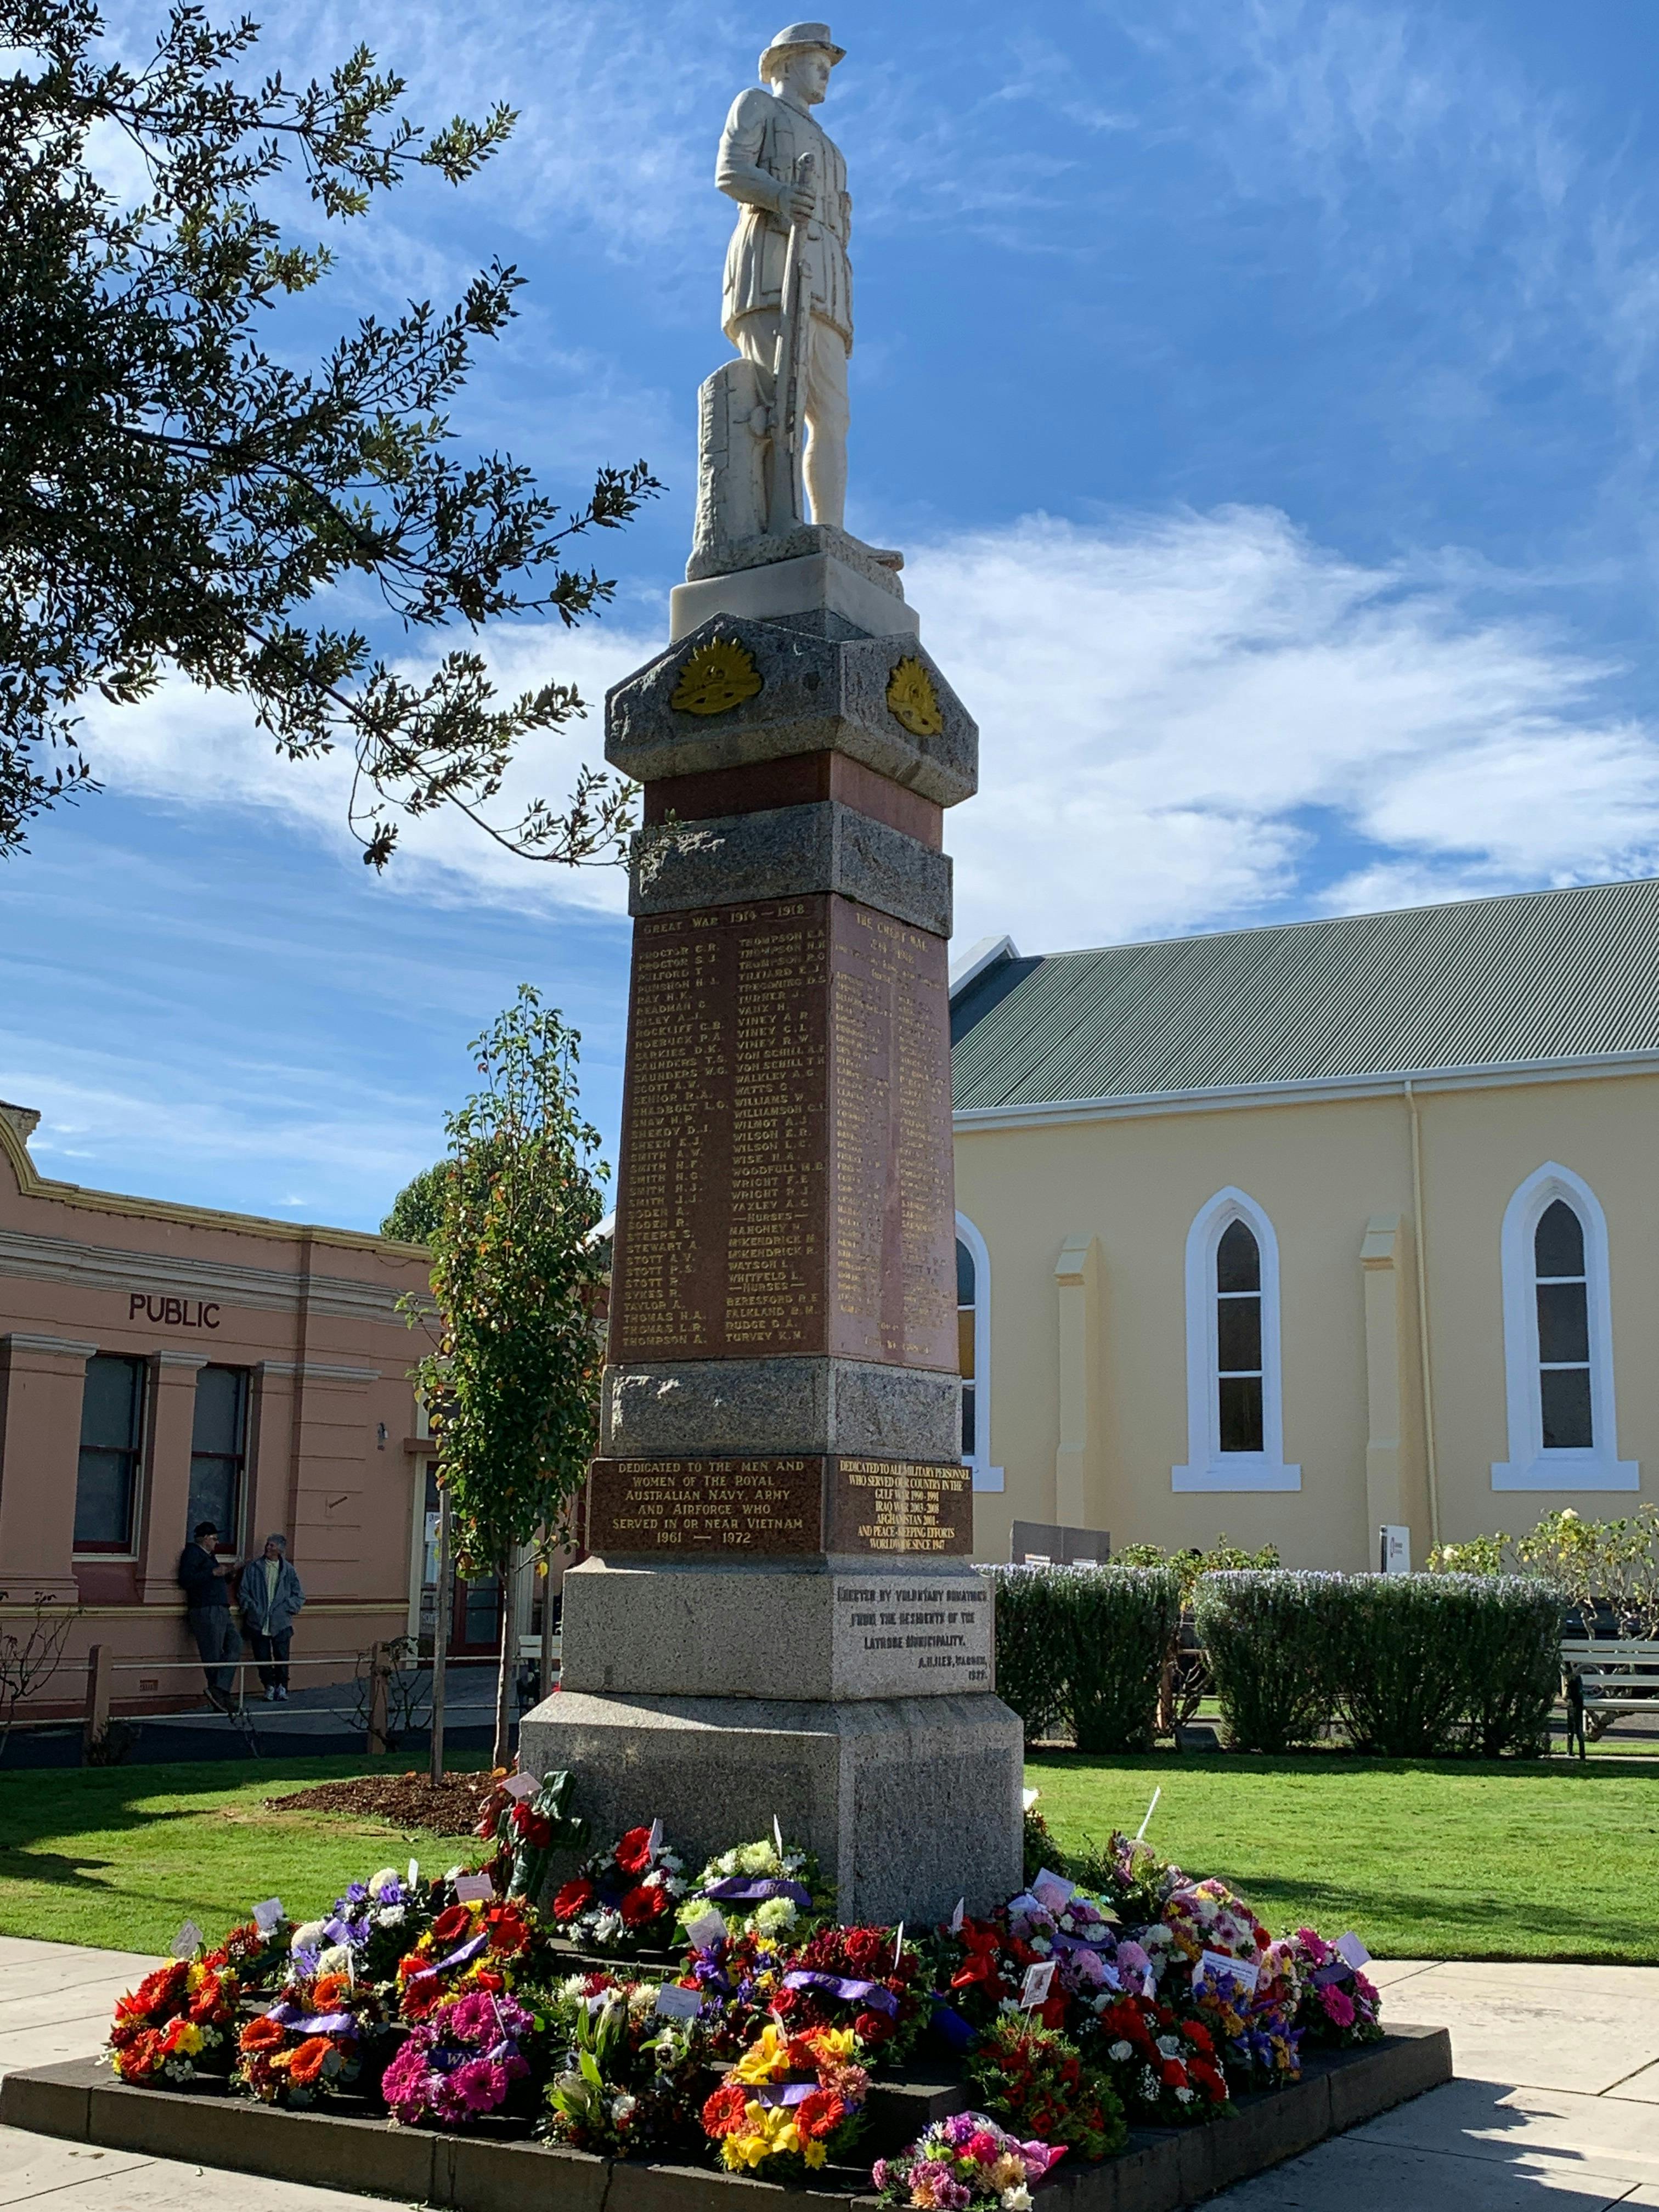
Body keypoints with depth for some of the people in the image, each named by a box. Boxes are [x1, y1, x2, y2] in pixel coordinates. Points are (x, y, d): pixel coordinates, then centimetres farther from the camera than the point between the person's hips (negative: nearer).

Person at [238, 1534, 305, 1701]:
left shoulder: (288, 1570, 4)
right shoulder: (253, 1567, 5)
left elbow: (299, 1596, 10)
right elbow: (243, 1591, 7)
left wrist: (286, 1608, -3)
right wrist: (251, 1608, -5)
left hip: (281, 1623, -1)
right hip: (259, 1623, 1)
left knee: (282, 1657, -1)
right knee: (263, 1658, 3)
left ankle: (282, 1687, 12)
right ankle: (269, 1687, 16)